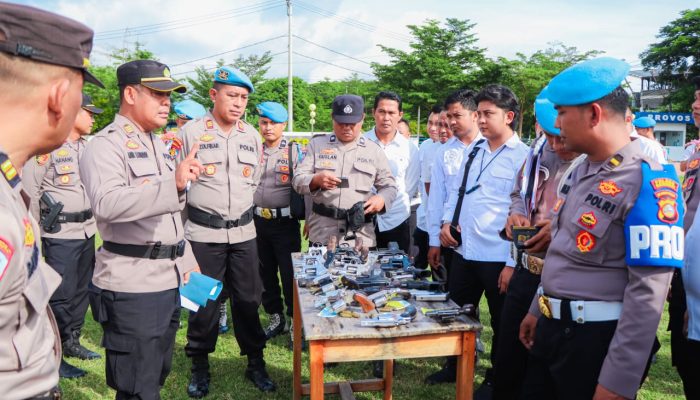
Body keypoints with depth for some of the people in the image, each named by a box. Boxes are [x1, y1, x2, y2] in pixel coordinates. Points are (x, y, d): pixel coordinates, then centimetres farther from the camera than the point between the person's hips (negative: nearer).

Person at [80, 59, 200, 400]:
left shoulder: (156, 145, 17)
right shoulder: (106, 145, -11)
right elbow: (107, 203, -31)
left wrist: (186, 260, 21)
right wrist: (172, 183, -37)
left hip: (168, 280, 9)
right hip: (131, 287, -8)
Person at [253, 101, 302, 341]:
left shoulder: (294, 151, -3)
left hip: (285, 222, -4)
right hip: (258, 221, 4)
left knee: (290, 273, 0)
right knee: (265, 272, 13)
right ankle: (275, 318, 29)